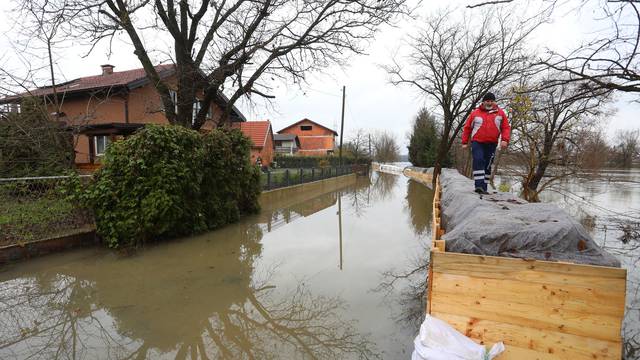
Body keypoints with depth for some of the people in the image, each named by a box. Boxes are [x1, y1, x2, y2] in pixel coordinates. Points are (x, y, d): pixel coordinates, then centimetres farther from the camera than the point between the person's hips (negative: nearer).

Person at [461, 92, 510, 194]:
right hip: (477, 142, -2)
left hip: (491, 144, 3)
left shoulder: (500, 113, 9)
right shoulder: (475, 113, 5)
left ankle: (484, 188, 12)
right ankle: (479, 185, -24)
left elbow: (506, 127, 7)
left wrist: (505, 140, -9)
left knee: (487, 165, 6)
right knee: (479, 161, -20)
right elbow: (467, 127, 9)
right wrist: (465, 142, 6)